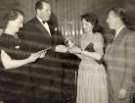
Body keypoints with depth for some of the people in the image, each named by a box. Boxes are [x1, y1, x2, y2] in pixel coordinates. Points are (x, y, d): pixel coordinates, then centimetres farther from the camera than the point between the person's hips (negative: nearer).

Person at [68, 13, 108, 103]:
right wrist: (74, 50, -6)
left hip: (96, 72, -7)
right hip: (84, 72, 7)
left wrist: (80, 50, -25)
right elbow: (84, 56, 11)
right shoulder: (84, 36, 9)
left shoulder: (98, 36, -13)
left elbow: (99, 56, -25)